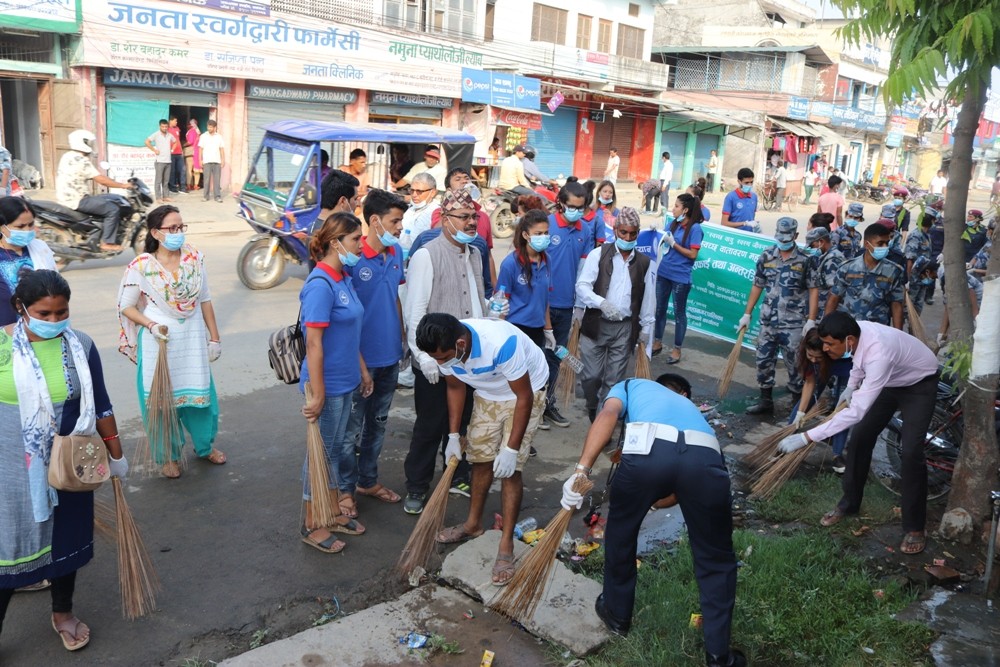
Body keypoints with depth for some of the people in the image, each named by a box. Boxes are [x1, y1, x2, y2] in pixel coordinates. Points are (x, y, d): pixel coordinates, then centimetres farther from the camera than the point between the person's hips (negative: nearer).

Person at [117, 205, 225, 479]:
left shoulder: (195, 258, -5)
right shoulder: (141, 266, -13)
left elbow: (205, 300, 4)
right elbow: (126, 306, -4)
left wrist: (214, 337, 6)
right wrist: (152, 325, -19)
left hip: (192, 338, 3)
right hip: (159, 341, -3)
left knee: (200, 393, 13)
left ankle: (205, 445, 38)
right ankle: (168, 455, 29)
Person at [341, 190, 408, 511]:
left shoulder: (396, 253, 2)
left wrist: (402, 337, 13)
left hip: (391, 355, 7)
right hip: (361, 358, -7)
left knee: (378, 423, 19)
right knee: (352, 428, 7)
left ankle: (368, 480, 36)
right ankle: (345, 489, 23)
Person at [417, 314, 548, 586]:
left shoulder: (501, 344, -42)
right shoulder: (445, 349, -22)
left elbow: (524, 397, -30)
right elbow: (456, 387, 0)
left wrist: (511, 450, -28)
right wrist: (453, 435, -2)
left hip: (525, 392, -6)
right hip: (487, 393, 6)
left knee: (509, 468, -12)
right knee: (481, 458, 11)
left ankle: (506, 546, -4)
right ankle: (474, 523, 31)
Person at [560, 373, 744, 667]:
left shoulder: (632, 385, 37)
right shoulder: (688, 405, 46)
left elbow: (608, 415, 10)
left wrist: (582, 469, 1)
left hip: (649, 449, -2)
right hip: (705, 458, 3)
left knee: (621, 530, 28)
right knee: (716, 559, 24)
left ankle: (617, 614, 45)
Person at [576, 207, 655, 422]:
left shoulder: (644, 263, 8)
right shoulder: (598, 254, -1)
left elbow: (648, 298, 13)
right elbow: (582, 286, -9)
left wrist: (646, 328, 11)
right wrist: (601, 302, -25)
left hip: (625, 328, 2)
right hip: (596, 324, -2)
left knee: (614, 379, 6)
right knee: (591, 375, 1)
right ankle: (592, 412, 24)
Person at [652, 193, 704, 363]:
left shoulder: (695, 228, -13)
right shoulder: (674, 224, 5)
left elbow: (693, 254, -16)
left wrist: (673, 244, -16)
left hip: (680, 277, -7)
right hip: (663, 272, 7)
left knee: (679, 312, 7)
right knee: (659, 308, 15)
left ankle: (677, 349, 18)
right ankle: (657, 343, 30)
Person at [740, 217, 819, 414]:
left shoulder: (805, 260, -5)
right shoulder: (766, 256, 5)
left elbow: (813, 290, -5)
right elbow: (757, 286, 11)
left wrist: (811, 320, -12)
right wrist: (747, 314, 10)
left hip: (794, 324, -4)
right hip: (768, 321, 4)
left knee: (795, 365, 1)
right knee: (764, 361, 10)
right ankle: (766, 401, 24)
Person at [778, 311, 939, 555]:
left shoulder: (879, 355, -44)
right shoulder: (856, 331, -22)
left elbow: (856, 411, -47)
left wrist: (806, 437, -49)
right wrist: (851, 386, 11)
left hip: (919, 385, -8)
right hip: (890, 380, 8)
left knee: (911, 452, -17)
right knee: (860, 436, 6)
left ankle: (914, 527, -1)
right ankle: (849, 503, 23)